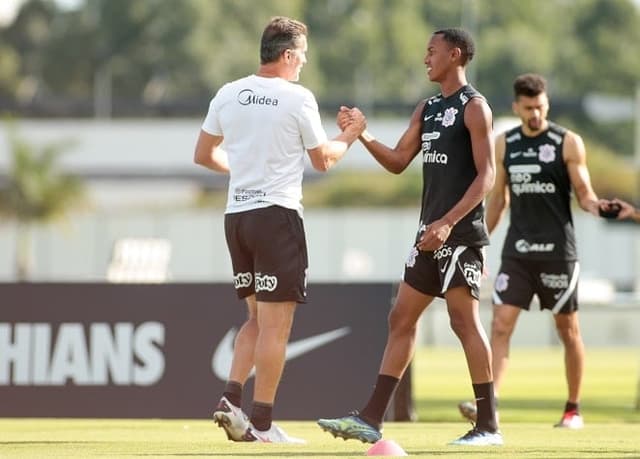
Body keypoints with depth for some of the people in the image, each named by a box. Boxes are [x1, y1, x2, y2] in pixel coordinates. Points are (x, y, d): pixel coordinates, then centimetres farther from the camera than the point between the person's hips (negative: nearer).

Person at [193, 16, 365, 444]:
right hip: (277, 214, -6)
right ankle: (262, 422, -4)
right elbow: (323, 160, 1)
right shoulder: (298, 98, -8)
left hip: (236, 214, 6)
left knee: (257, 318, 17)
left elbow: (204, 155, 16)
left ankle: (232, 398, 0)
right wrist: (350, 135, 19)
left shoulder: (228, 94, 7)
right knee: (275, 324, -3)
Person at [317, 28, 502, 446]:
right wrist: (362, 135, 4)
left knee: (465, 320, -9)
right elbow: (398, 161, 20)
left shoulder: (474, 107, -8)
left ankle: (489, 425, -5)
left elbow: (486, 175, -15)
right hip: (431, 233, 9)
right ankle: (371, 419, 7)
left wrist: (448, 222, -23)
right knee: (402, 319, 6)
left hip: (460, 233, -9)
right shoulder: (427, 109, 16)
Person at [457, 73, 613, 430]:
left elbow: (584, 193, -3)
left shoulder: (568, 143, -3)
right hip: (517, 251, 3)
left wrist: (597, 206, -25)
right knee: (501, 325, -10)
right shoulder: (504, 145, 8)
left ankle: (574, 409, 17)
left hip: (558, 250, -3)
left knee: (569, 330, 5)